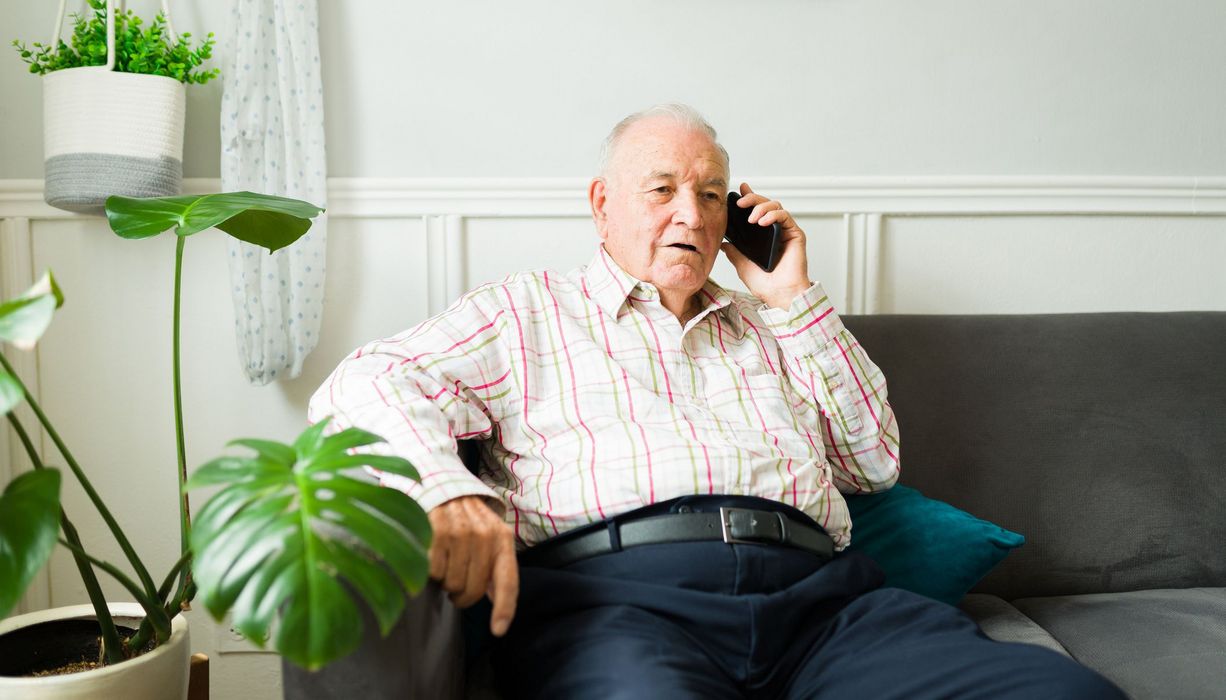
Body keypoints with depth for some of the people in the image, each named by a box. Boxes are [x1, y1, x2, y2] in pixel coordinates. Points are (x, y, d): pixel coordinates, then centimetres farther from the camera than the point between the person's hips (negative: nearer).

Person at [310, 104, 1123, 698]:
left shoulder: (762, 325, 33)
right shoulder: (525, 308, 21)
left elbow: (875, 460, 26)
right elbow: (369, 381, 7)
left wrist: (796, 299, 21)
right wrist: (445, 488, -17)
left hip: (819, 591, 5)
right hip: (613, 591, -4)